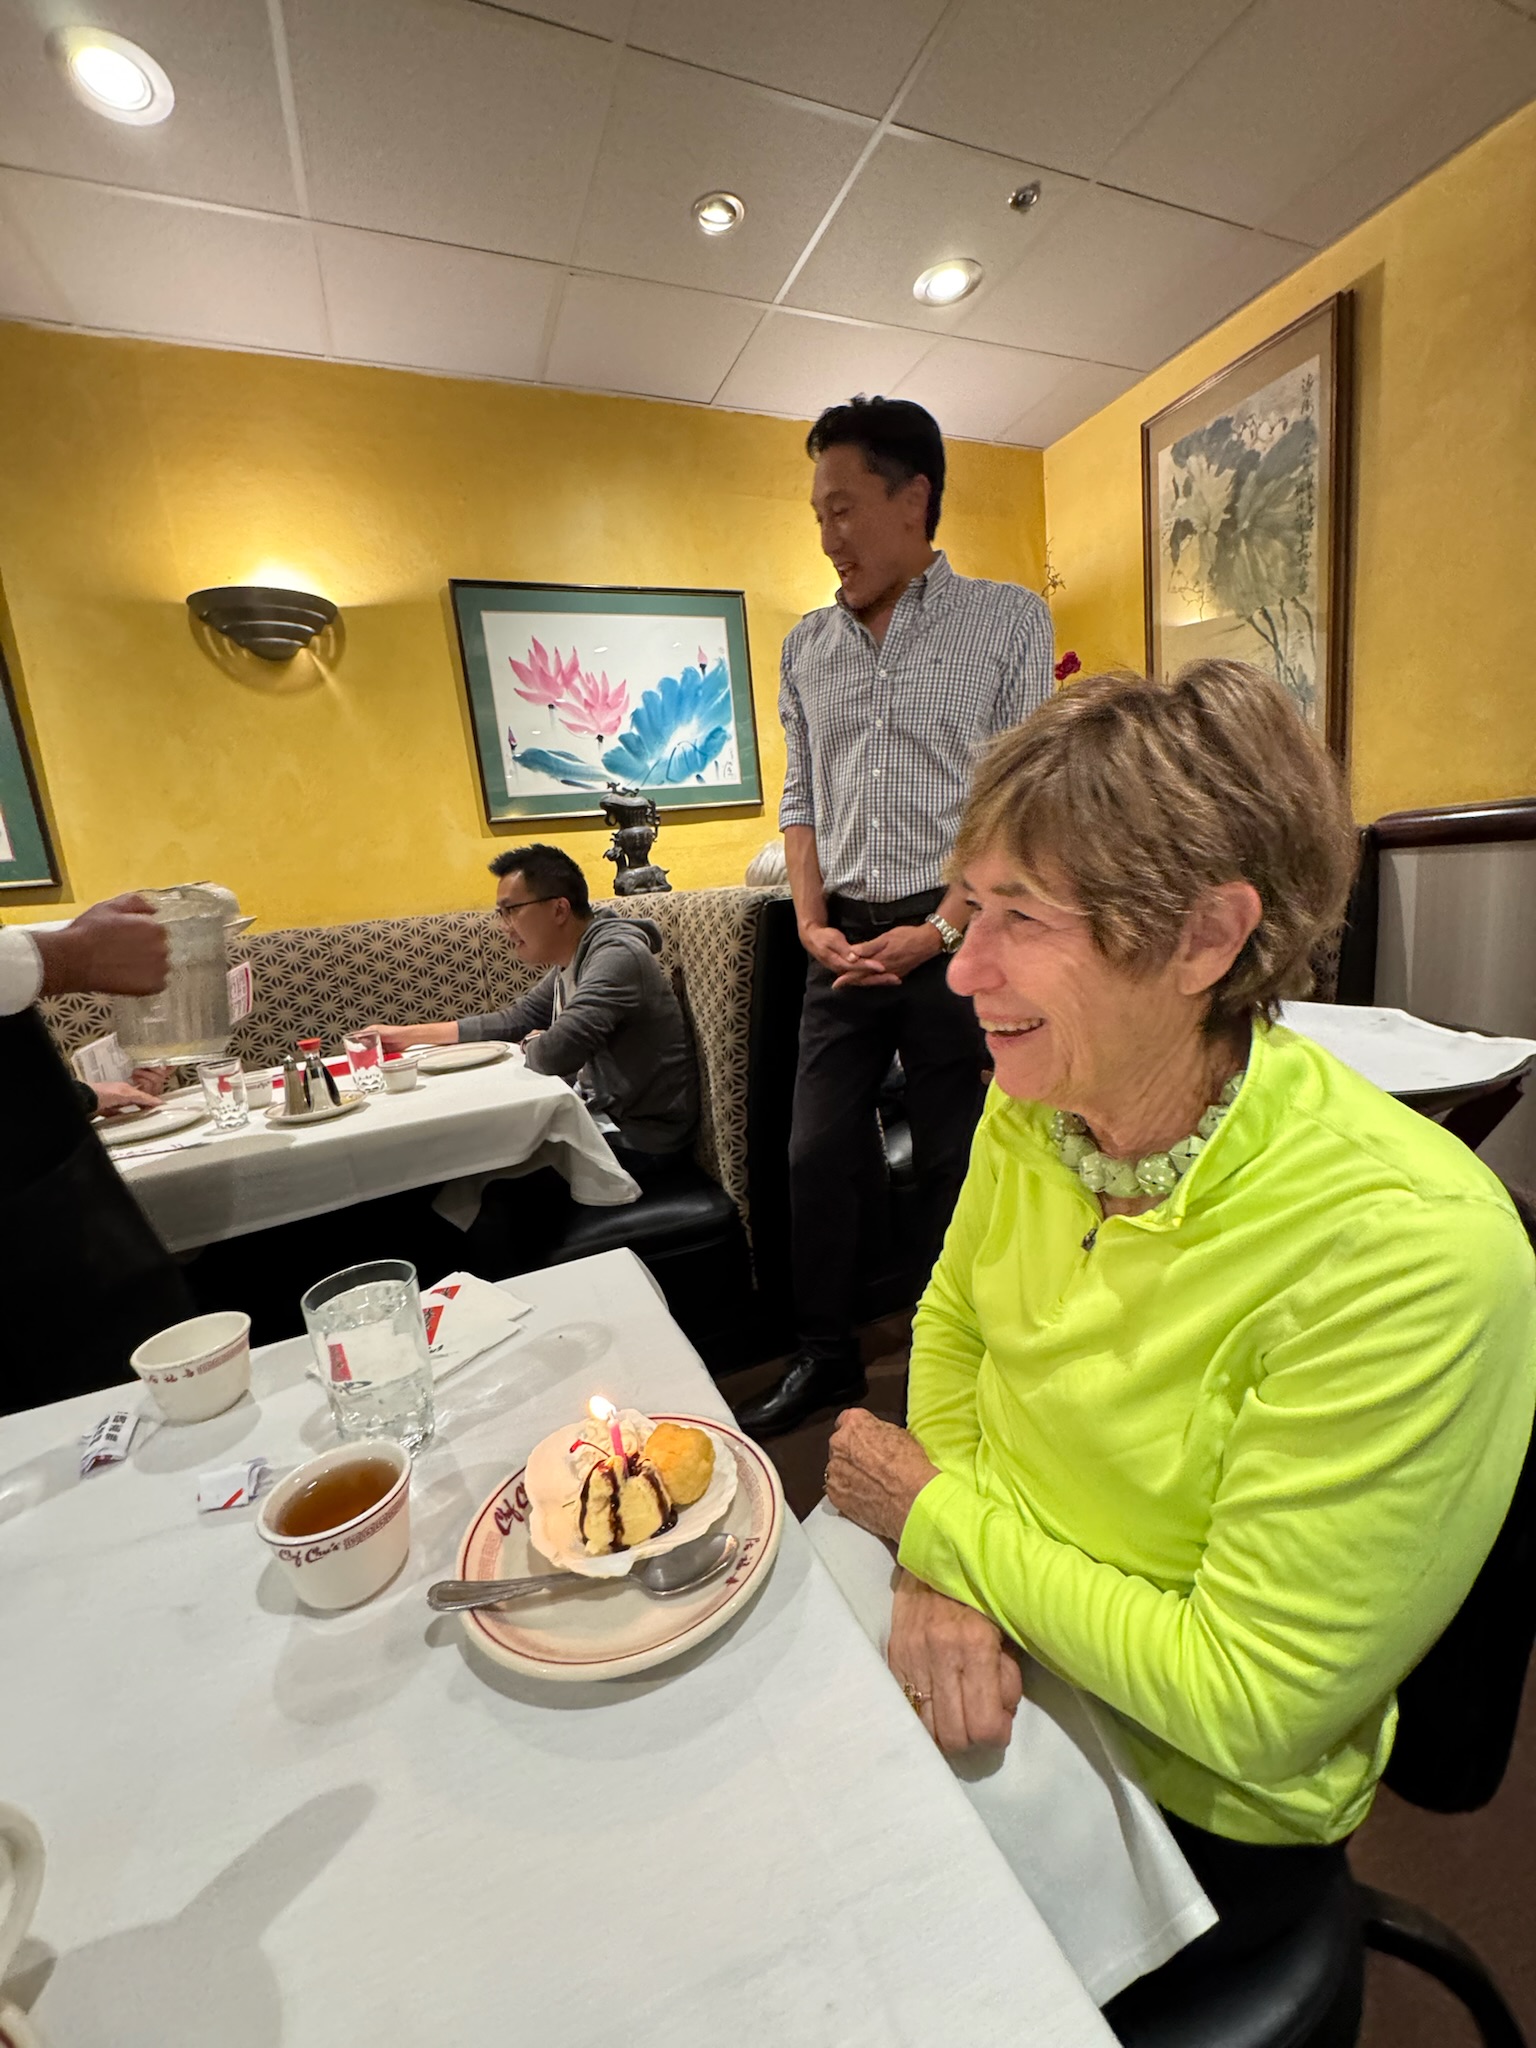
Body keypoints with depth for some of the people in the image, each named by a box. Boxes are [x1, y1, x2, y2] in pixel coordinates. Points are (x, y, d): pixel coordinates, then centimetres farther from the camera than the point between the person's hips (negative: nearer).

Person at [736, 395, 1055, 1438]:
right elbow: (800, 799, 14)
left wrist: (940, 929, -14)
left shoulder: (1009, 619, 3)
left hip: (954, 936, -3)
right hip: (844, 941, 4)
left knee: (955, 1165, 6)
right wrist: (813, 923, -1)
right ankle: (827, 1354, 27)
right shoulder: (808, 644, 15)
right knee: (818, 1155, 6)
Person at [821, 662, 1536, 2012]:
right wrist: (944, 1556, -13)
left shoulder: (1404, 1254, -32)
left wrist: (941, 1516, -16)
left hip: (1189, 1804, -4)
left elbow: (1247, 1704, -24)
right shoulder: (1034, 1104, -13)